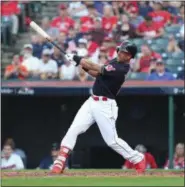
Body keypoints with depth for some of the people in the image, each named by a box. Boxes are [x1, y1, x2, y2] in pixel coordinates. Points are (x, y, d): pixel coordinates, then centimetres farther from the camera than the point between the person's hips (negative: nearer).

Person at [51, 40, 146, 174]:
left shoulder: (121, 69, -18)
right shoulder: (114, 62, 11)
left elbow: (99, 69, -24)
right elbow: (97, 74, 14)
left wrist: (78, 59, -21)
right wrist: (81, 63, -3)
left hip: (105, 106, -8)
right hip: (92, 102, 8)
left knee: (112, 140, -4)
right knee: (73, 130, -5)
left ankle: (138, 160, 14)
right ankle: (60, 162, -5)